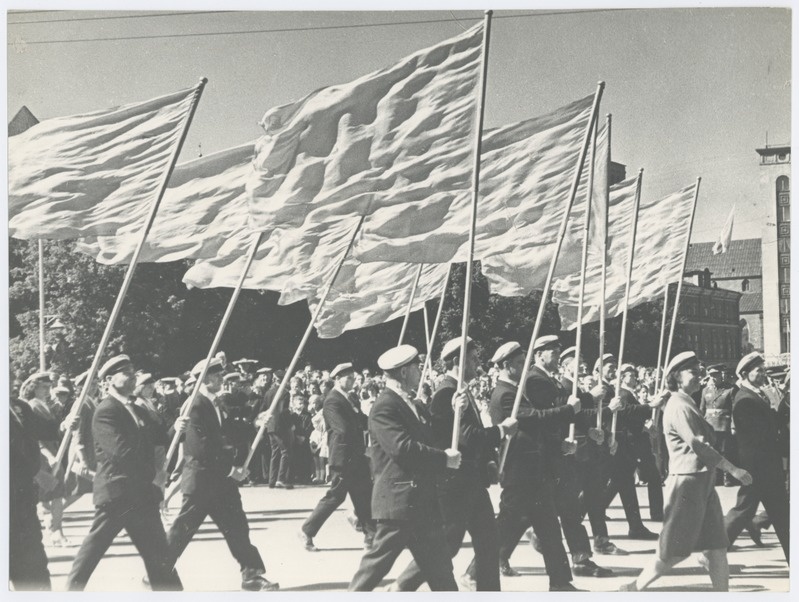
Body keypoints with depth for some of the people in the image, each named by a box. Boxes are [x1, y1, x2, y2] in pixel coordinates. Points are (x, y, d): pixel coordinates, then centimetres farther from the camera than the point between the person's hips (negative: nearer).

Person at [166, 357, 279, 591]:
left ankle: (252, 575, 9)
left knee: (236, 526, 6)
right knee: (183, 528, 1)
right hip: (200, 479, -8)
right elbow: (203, 449, -21)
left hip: (221, 479, 8)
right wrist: (230, 470, -17)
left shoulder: (216, 404, 12)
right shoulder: (196, 407, -17)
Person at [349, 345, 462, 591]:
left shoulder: (414, 405, 17)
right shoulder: (384, 407, -14)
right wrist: (444, 458, -18)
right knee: (378, 560, -3)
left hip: (422, 501, 10)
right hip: (398, 499, -9)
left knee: (438, 566, 11)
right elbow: (402, 447, -24)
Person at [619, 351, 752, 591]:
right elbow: (697, 445, -21)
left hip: (703, 482, 9)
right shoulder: (678, 407, -14)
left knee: (717, 547, 6)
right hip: (687, 482, -9)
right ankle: (633, 589, 8)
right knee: (675, 551, -3)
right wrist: (732, 469, -20)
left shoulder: (687, 404, 17)